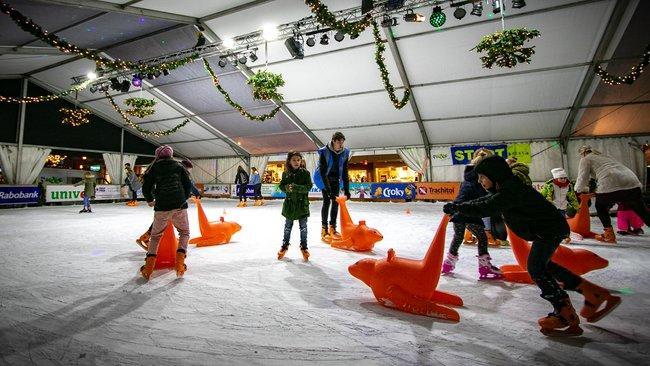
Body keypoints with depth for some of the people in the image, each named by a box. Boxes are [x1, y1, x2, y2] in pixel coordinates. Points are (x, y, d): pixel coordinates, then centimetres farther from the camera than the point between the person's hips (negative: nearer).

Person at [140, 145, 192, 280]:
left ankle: (149, 266, 8)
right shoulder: (178, 166, 12)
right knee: (184, 233, 17)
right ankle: (179, 263, -1)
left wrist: (150, 201, 29)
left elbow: (146, 188, 10)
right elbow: (188, 185, 8)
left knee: (155, 235, 19)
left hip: (161, 207, 1)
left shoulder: (154, 168, 11)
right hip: (179, 206, 0)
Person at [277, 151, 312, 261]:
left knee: (303, 227, 7)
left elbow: (309, 186, -12)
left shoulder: (305, 172, -5)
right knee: (288, 226, 14)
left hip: (302, 203, -2)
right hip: (289, 203, 2)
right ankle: (285, 245, 29)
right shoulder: (286, 173, 2)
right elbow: (281, 186, 3)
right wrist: (287, 187, -19)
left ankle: (304, 247, 23)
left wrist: (296, 187, -25)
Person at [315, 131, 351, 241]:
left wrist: (346, 189, -9)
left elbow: (345, 172, -5)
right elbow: (322, 172, -26)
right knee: (327, 201, -11)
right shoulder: (324, 152, -24)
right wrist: (328, 189, -31)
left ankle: (332, 228, 11)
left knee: (335, 201, 1)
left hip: (336, 179, 5)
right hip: (324, 179, -4)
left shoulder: (344, 153, -11)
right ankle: (324, 229, -4)